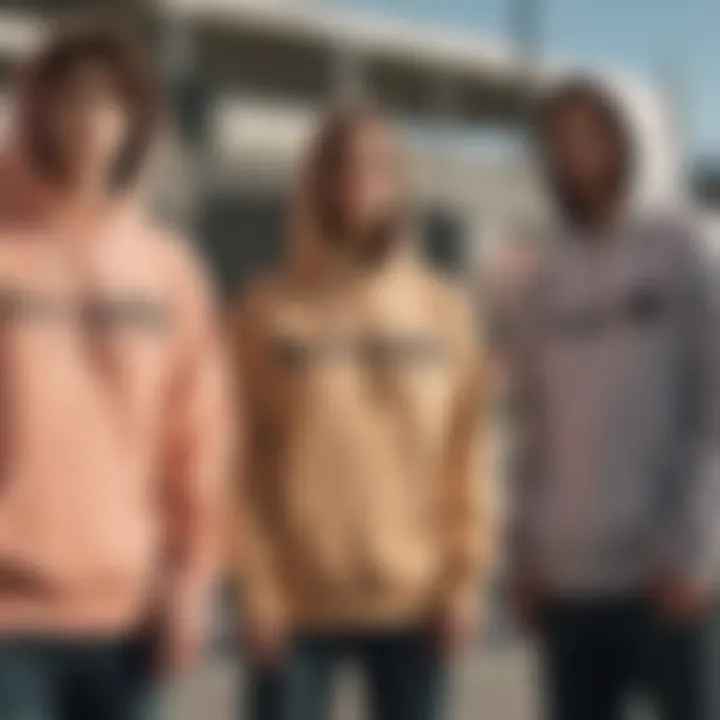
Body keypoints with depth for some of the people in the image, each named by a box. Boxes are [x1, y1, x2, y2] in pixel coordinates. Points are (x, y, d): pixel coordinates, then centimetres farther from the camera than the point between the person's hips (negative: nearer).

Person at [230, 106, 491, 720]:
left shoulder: (445, 312, 5)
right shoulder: (269, 310, -1)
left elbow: (466, 457, 4)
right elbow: (241, 462, -3)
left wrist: (465, 575, -3)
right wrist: (256, 582, -9)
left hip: (414, 602, 2)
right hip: (299, 603, -2)